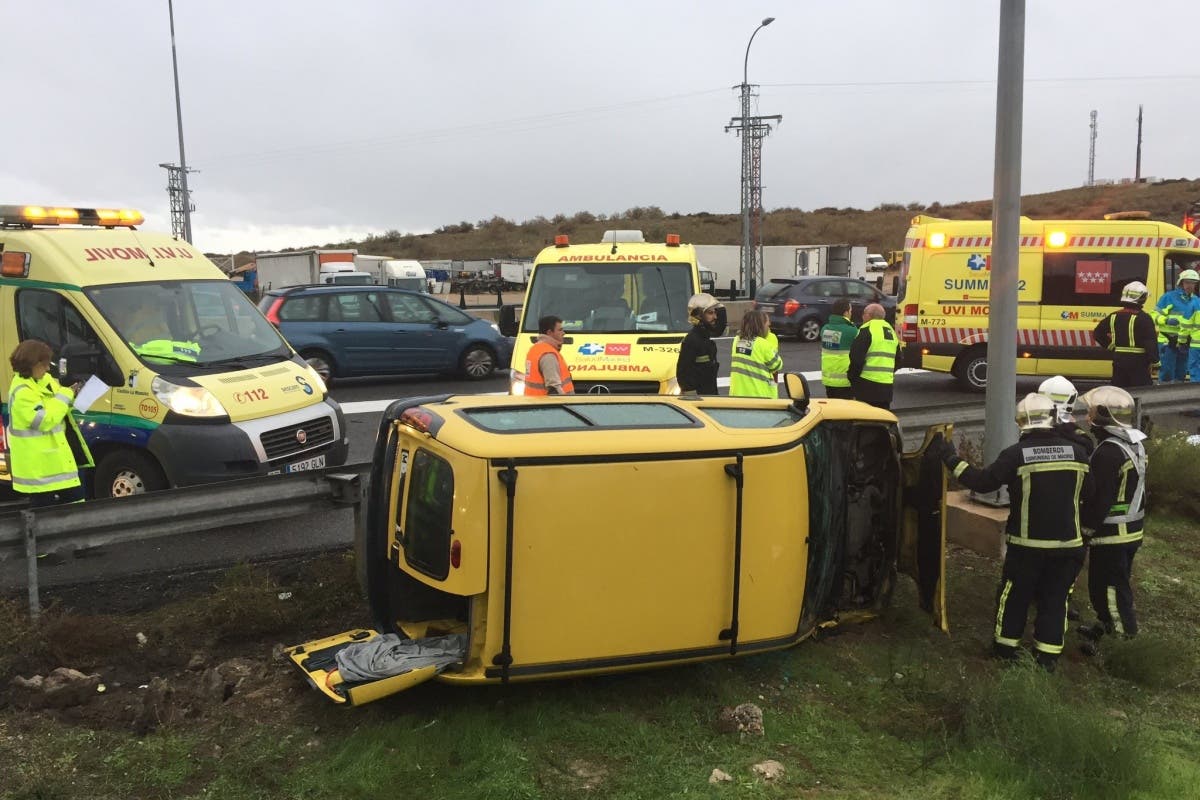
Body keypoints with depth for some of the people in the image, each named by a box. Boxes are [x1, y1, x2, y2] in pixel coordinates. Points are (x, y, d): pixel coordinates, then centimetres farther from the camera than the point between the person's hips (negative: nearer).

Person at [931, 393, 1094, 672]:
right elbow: (1088, 494, 8)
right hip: (1067, 543, 3)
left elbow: (982, 481, -15)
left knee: (1014, 596, 13)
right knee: (1054, 599, 13)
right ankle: (1048, 656, 18)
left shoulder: (1016, 454, -14)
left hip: (1027, 544, -3)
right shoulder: (1076, 452, -1)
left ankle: (1005, 648, 24)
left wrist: (950, 458, -8)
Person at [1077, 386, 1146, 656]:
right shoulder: (1135, 445, 7)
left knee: (1109, 589, 0)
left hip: (1110, 534, -10)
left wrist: (1083, 531, -14)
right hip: (1131, 531, 10)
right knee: (1116, 584, 22)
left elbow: (1098, 500, -24)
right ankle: (1104, 626, 38)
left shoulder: (1108, 452, -24)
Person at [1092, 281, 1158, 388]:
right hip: (1138, 362, -5)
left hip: (1119, 360, 6)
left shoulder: (1114, 316, 5)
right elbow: (1151, 342, -15)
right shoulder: (1144, 318, -12)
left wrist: (1111, 347, 16)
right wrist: (1154, 359, -6)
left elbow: (1097, 334, 12)